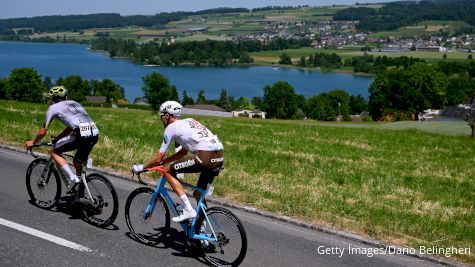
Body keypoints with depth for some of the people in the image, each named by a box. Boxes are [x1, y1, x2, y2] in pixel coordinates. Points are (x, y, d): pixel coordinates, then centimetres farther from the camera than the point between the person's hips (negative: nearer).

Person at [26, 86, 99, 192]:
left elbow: (43, 132, 17)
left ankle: (72, 178, 0)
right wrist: (57, 138, 49)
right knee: (78, 161, 26)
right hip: (95, 134, 7)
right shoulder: (74, 103, 32)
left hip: (80, 134, -7)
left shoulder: (53, 107, 13)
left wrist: (32, 142, 34)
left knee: (54, 152, 13)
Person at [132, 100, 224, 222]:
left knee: (168, 171, 6)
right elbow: (184, 152, 35)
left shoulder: (172, 127, 6)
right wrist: (162, 161, 39)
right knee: (198, 193, 24)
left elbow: (159, 157, 8)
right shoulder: (189, 121, 29)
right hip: (220, 157, 8)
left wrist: (141, 167, 22)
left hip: (205, 157, -8)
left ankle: (188, 210, 1)